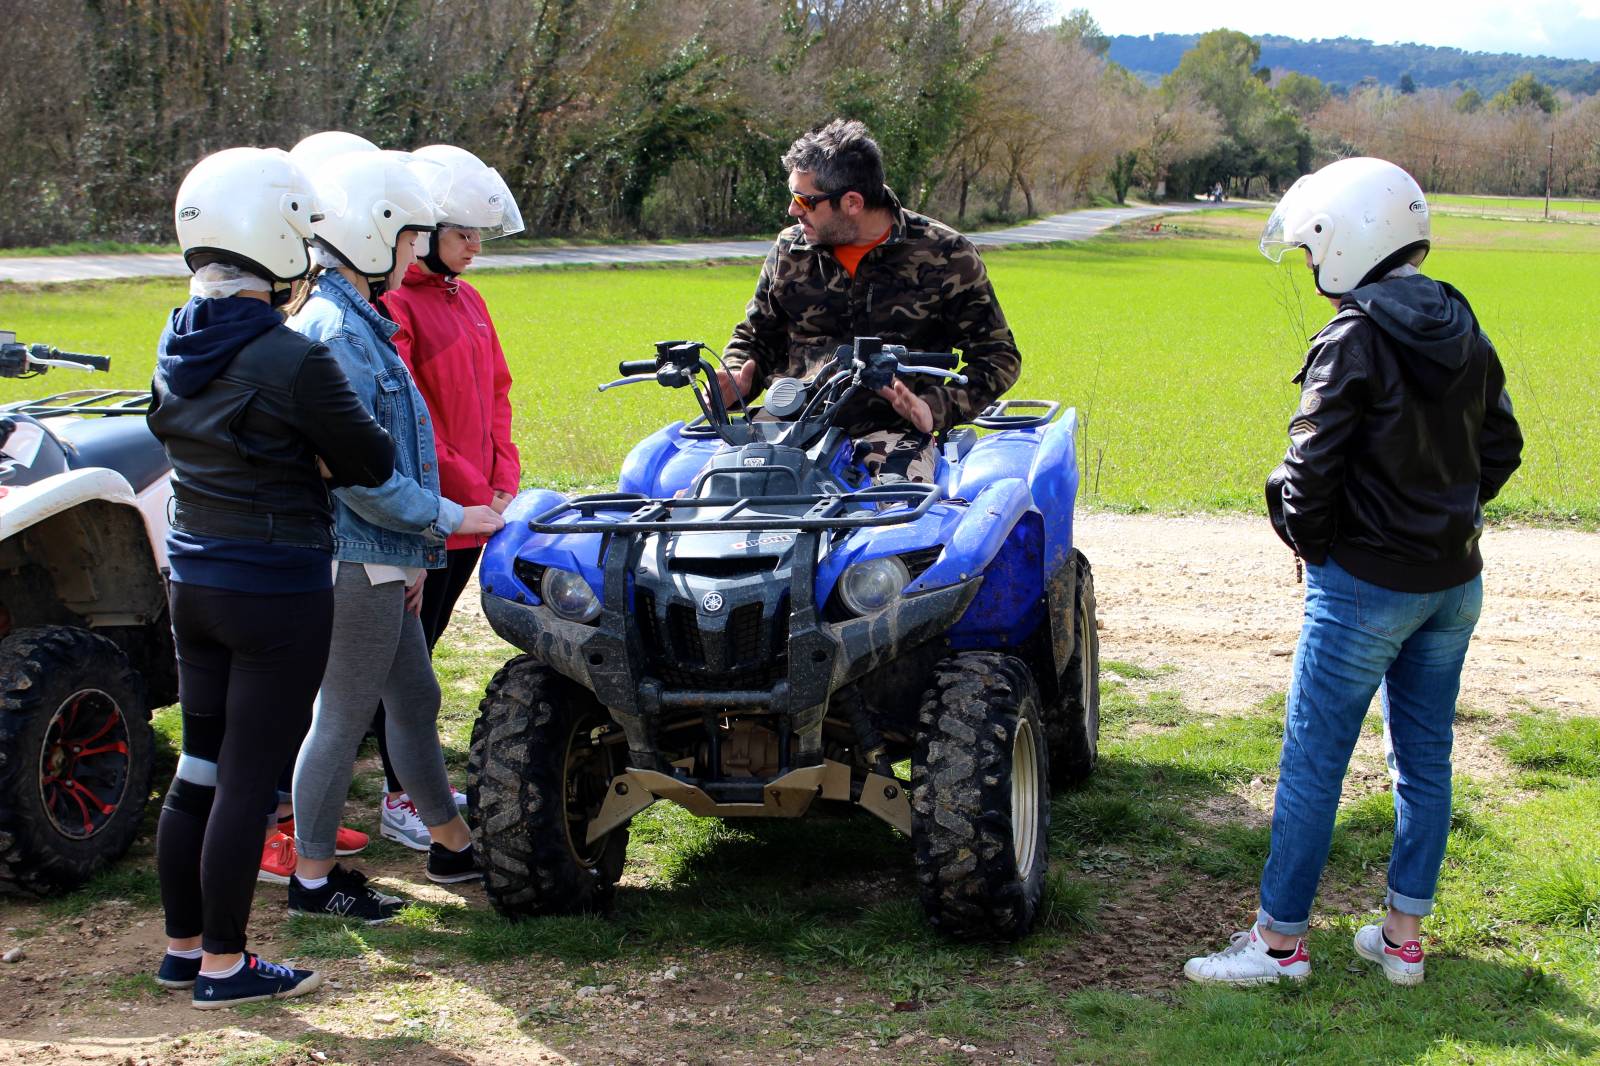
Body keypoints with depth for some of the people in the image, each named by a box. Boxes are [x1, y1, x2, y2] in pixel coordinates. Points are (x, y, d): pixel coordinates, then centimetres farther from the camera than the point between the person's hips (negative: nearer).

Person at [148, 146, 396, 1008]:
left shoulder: (178, 345, 3)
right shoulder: (293, 361, -20)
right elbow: (371, 464, -12)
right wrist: (320, 452, 8)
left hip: (193, 582, 8)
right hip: (278, 592, -8)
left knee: (197, 768, 16)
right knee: (248, 782, 2)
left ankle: (182, 948, 27)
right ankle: (224, 966, 11)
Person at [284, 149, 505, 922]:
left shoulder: (356, 322, 12)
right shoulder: (333, 331, -19)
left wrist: (410, 551, 16)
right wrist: (448, 518, -15)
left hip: (378, 559, 10)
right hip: (354, 561, -10)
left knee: (414, 701, 18)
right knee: (343, 718, 1)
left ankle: (453, 846, 31)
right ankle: (311, 879, 13)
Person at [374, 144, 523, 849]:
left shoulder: (468, 301, 14)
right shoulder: (391, 304, -14)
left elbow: (496, 394, 18)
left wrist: (504, 484, 5)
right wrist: (472, 494, -17)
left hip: (472, 515, 8)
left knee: (422, 648, 18)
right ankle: (400, 801, 10)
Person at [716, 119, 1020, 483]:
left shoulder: (945, 256, 1)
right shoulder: (789, 251, 12)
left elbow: (999, 356, 4)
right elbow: (757, 337, 25)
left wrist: (935, 408, -13)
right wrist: (738, 381, 1)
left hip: (892, 426, -3)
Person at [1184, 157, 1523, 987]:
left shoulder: (1353, 343, -16)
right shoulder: (1465, 334, 5)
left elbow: (1309, 471, -16)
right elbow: (1500, 450, 14)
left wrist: (1309, 541, 1)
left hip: (1365, 584, -7)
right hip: (1454, 582, 8)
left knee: (1313, 761, 1)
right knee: (1424, 758, 14)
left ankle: (1280, 939, 9)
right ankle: (1403, 935, 22)